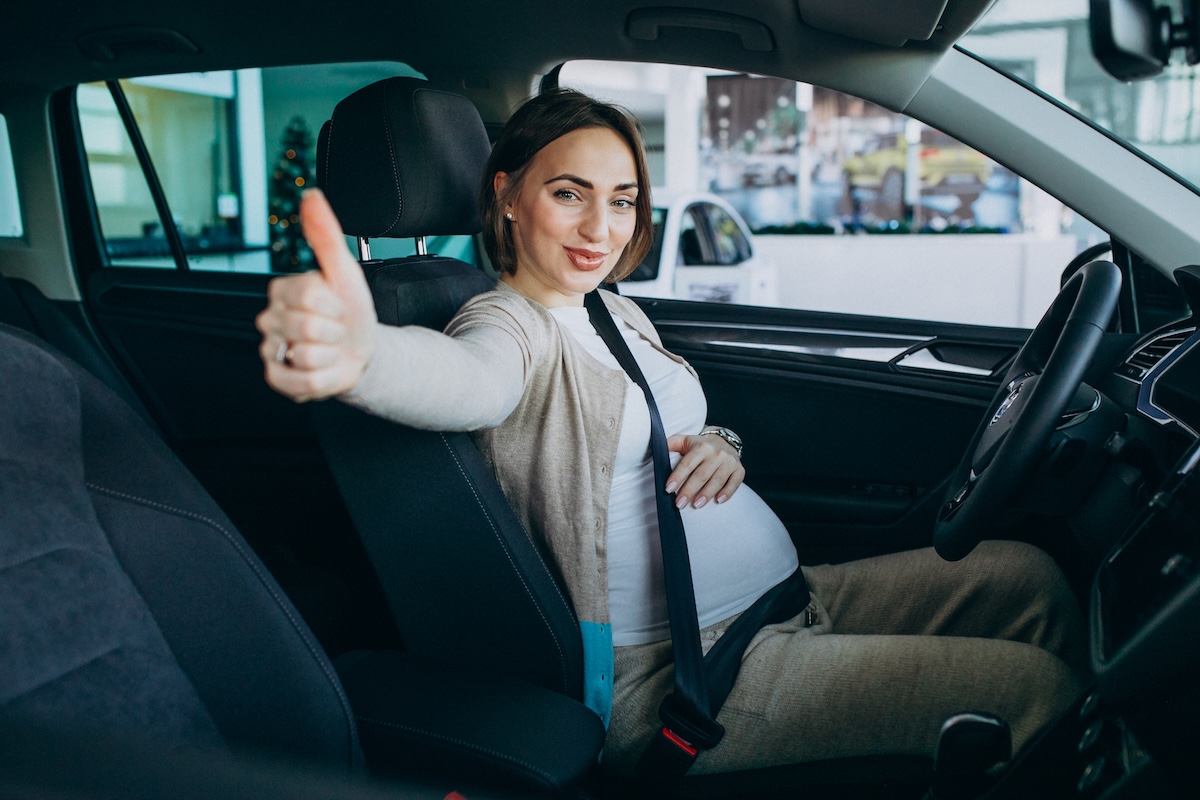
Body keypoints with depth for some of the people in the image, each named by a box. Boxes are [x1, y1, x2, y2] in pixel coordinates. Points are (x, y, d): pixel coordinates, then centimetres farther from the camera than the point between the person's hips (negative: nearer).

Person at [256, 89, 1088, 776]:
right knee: (1030, 688, -15)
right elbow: (470, 379, -37)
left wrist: (721, 447, -2)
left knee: (1023, 575, 8)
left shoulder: (617, 313, 14)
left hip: (785, 595, 9)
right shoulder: (514, 323, -12)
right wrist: (358, 353, -62)